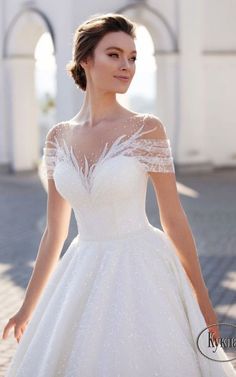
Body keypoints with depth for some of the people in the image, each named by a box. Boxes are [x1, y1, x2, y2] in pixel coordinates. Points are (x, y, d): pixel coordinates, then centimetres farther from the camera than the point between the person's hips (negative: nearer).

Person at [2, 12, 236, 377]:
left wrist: (203, 299, -2)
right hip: (82, 279, 4)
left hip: (140, 274, -3)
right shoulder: (59, 137, 2)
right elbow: (55, 230, 8)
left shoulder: (147, 129, -8)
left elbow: (174, 219, -4)